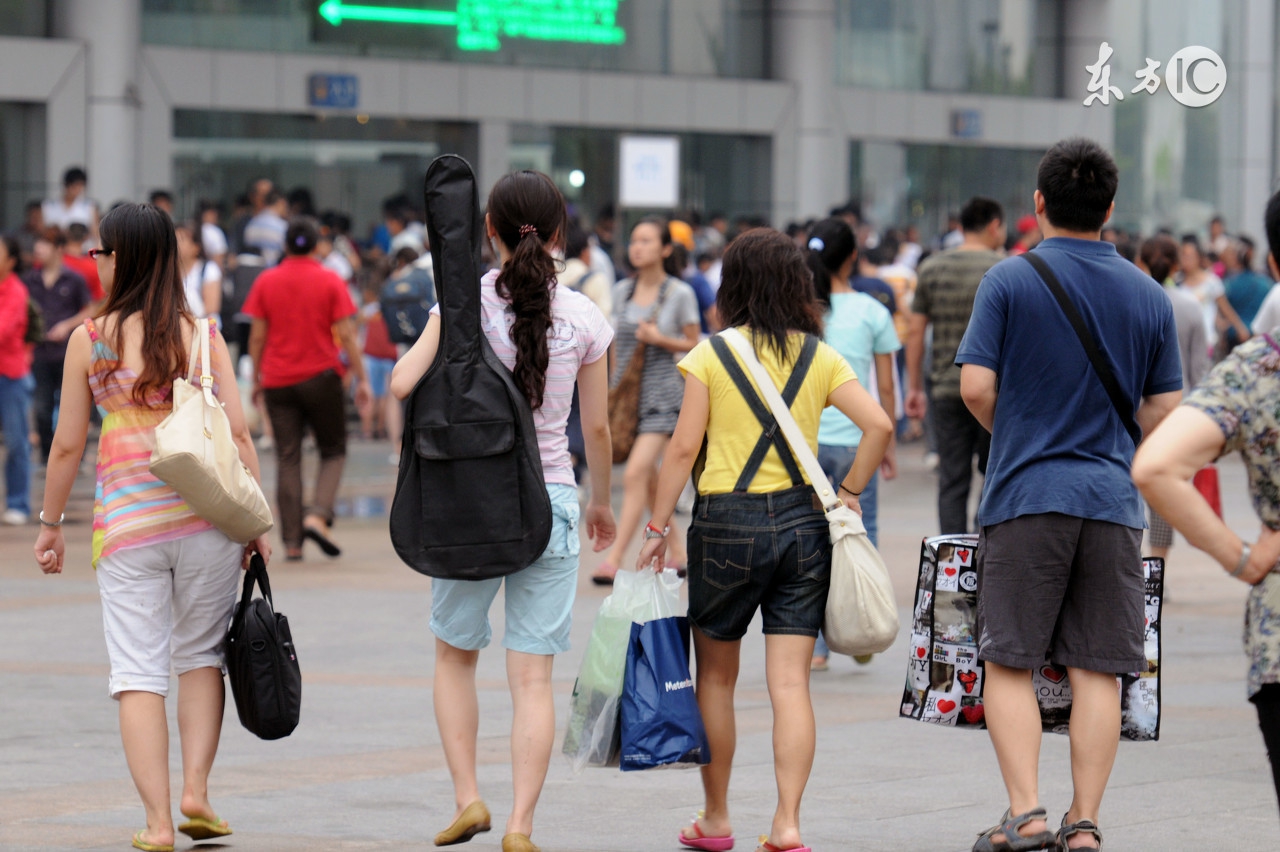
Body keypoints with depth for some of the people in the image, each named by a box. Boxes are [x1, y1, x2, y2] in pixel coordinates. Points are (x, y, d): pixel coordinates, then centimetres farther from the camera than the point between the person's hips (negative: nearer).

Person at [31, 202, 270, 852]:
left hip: (126, 520, -2)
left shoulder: (89, 340, 0)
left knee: (137, 673, 2)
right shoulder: (202, 334, 4)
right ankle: (196, 789, 8)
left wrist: (50, 523, 15)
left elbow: (67, 444, 3)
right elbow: (238, 433, 0)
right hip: (206, 508, 2)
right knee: (201, 655, 18)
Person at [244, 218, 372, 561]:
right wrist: (361, 379, -1)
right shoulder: (330, 281, -2)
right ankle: (318, 516, -11)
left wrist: (256, 378, 13)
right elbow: (346, 335, -6)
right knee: (333, 451, 11)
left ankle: (292, 541, -2)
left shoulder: (266, 282, 3)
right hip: (321, 377, -2)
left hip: (278, 381, 2)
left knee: (287, 459, 3)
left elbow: (257, 336, 3)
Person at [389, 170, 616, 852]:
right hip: (550, 501, 1)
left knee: (455, 654, 19)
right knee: (532, 676, 2)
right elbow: (597, 427, 6)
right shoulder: (584, 317, -1)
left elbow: (402, 384, -15)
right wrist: (601, 502, 22)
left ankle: (466, 796, 11)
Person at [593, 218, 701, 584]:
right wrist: (610, 387, 16)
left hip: (662, 393, -5)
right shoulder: (622, 291, 7)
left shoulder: (680, 294, -6)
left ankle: (614, 559, -18)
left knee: (635, 474, -15)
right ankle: (676, 550, 25)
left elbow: (694, 344, 1)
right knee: (649, 478, 12)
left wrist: (660, 339, -15)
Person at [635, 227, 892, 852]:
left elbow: (684, 446, -6)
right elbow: (879, 424, -5)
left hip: (726, 521, -2)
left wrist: (659, 525, 0)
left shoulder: (711, 355, -3)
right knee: (790, 683, 1)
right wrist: (849, 491, 6)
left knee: (715, 676, 13)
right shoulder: (820, 356, 4)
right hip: (802, 523, 2)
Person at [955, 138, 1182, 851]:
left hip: (1026, 497, -2)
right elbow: (1165, 412, 8)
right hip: (1114, 499, 3)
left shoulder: (1011, 281, -3)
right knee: (1097, 670, 4)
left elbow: (976, 387, -8)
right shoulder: (1149, 295, 6)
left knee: (1009, 662, 3)